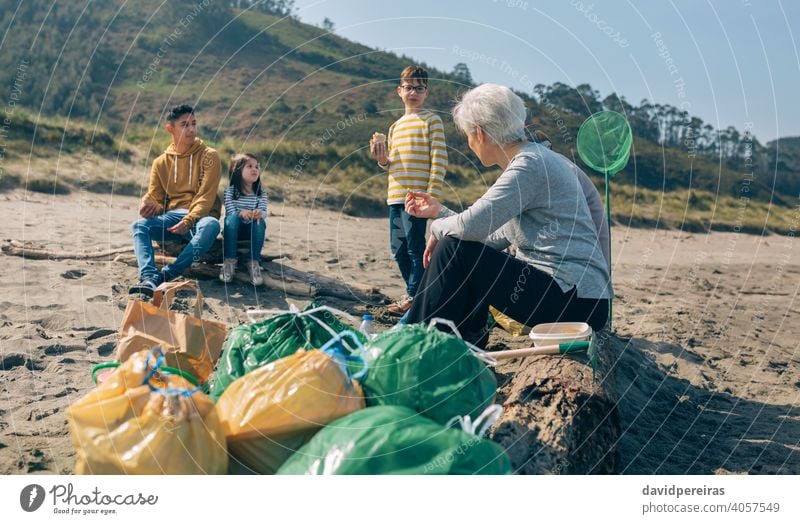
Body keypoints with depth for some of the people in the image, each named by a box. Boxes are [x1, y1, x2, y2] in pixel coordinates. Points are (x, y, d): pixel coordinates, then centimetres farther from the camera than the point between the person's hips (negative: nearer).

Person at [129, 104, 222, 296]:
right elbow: (155, 197, 11)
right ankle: (148, 278, -43)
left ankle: (165, 275, -41)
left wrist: (188, 221, -23)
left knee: (211, 225, -38)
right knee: (139, 225, -25)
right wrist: (148, 206, -16)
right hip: (171, 216, 3)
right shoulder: (161, 162, 13)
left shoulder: (208, 156, 2)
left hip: (199, 217, -3)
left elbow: (206, 196, -7)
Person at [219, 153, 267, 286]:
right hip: (234, 230, -1)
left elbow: (263, 212, -12)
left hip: (252, 230, 2)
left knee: (260, 221, -31)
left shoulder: (261, 193, 2)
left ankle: (254, 262, -28)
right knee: (232, 218, -33)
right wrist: (241, 213, -39)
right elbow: (230, 212, -15)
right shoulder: (229, 191, -4)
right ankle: (229, 260, -31)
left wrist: (259, 214, -38)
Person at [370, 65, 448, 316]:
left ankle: (413, 297, 3)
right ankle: (413, 293, 24)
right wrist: (382, 160, 2)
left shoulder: (431, 120, -2)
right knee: (399, 249, 12)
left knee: (415, 247, -6)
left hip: (417, 195, -8)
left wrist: (433, 195, -17)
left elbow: (439, 160, -9)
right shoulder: (396, 126, 20)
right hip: (395, 196, 8)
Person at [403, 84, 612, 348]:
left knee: (455, 250, -13)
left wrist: (438, 227, -2)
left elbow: (472, 226, -23)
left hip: (576, 299, -10)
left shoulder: (529, 164, -14)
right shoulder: (533, 160, 16)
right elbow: (496, 237, 16)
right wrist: (440, 212, 21)